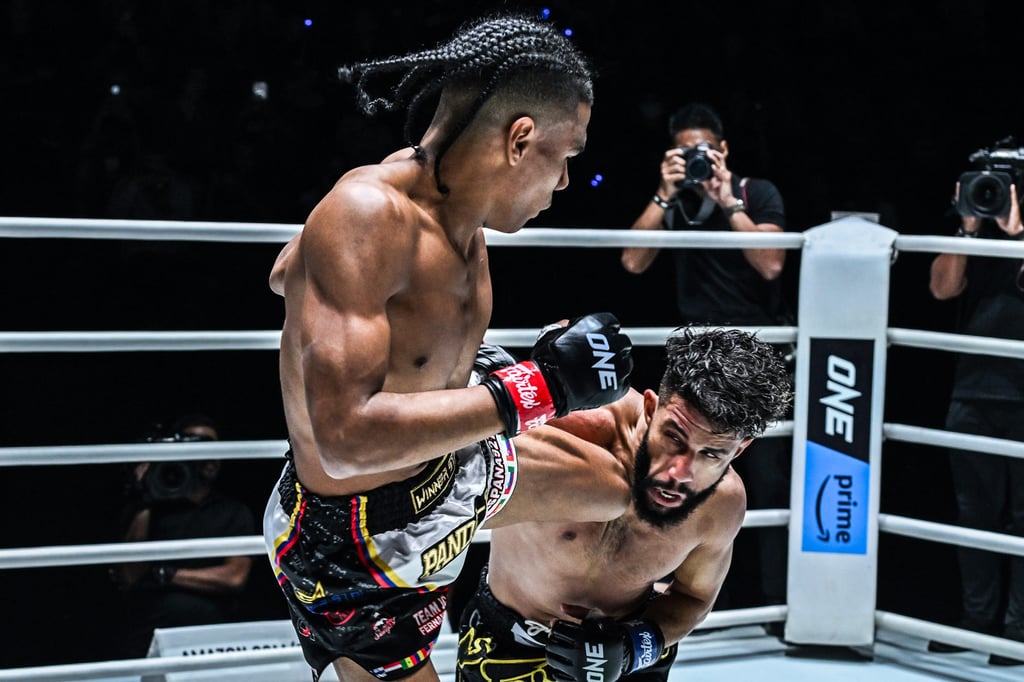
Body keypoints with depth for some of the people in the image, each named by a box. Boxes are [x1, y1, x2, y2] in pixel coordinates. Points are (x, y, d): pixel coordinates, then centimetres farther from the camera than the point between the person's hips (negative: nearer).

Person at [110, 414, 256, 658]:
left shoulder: (235, 512, 12)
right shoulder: (149, 510, 12)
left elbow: (235, 577, -1)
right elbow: (127, 578, 1)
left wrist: (163, 574, -1)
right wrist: (141, 506, -2)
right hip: (149, 641, 0)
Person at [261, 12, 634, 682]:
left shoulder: (460, 209, -6)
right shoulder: (368, 215, -34)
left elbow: (285, 273, 14)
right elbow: (347, 437, -42)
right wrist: (537, 390, -37)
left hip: (446, 472, 9)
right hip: (353, 547, -9)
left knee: (618, 491, 21)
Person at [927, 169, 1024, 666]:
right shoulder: (979, 235, 12)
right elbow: (943, 288, 0)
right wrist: (968, 227, -7)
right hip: (972, 395, 4)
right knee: (975, 514, 9)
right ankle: (978, 618, 16)